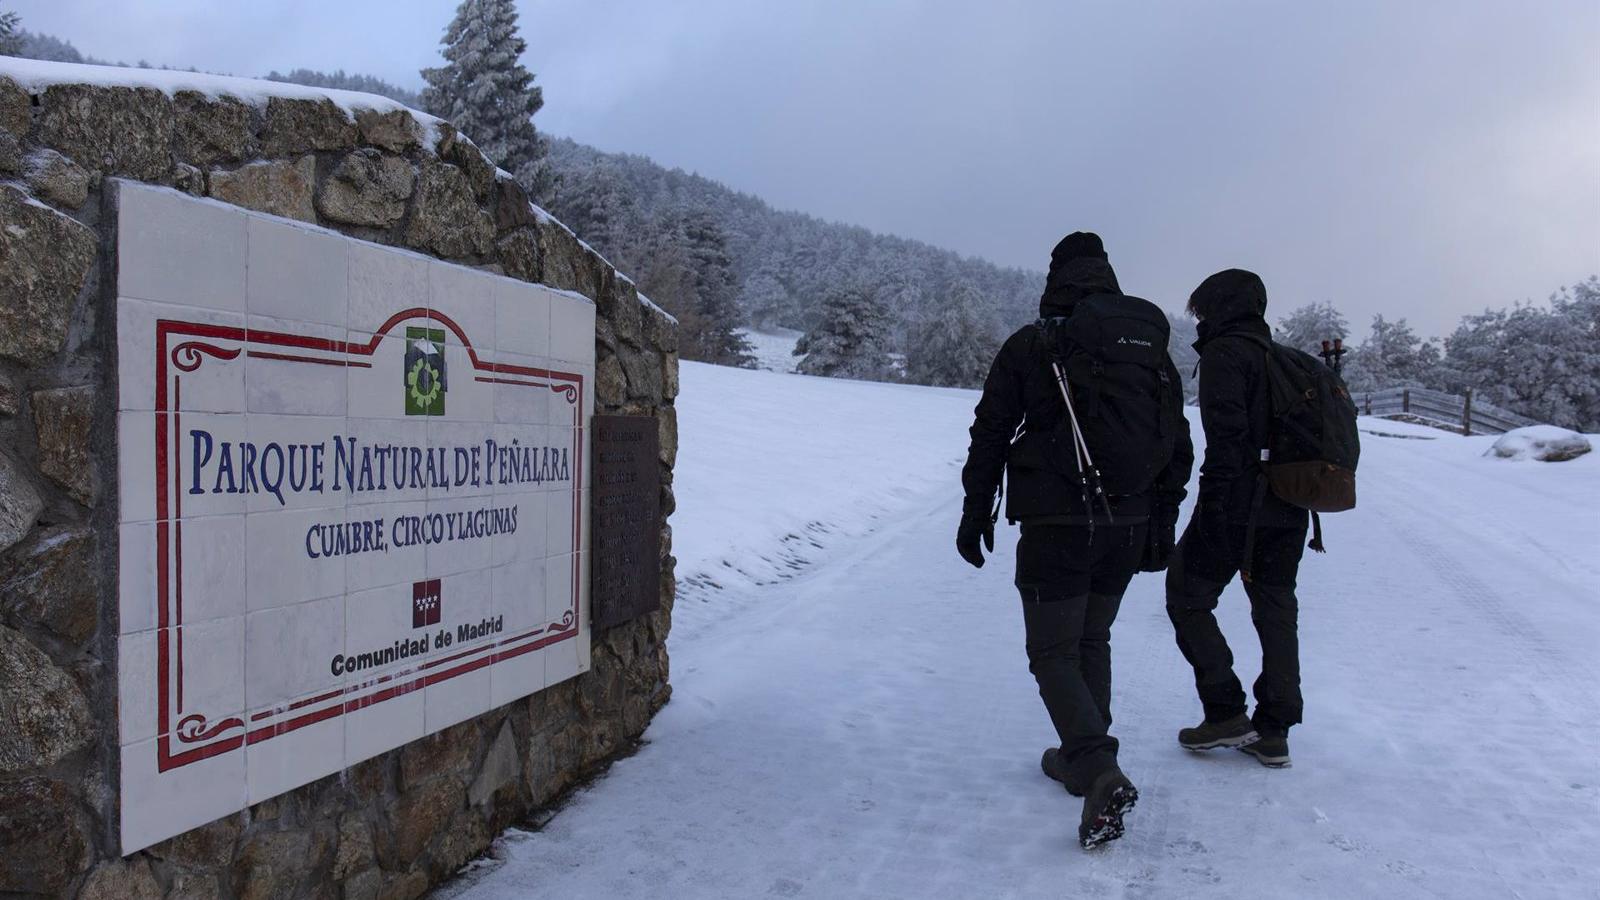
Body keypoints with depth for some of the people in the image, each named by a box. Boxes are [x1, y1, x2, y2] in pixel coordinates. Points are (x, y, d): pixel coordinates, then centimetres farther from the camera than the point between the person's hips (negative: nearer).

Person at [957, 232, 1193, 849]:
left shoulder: (1031, 343, -4)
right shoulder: (1153, 347, 9)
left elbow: (991, 434, -2)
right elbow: (1178, 446, 11)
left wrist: (975, 511, 7)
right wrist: (1162, 525, 18)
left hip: (1056, 522, -5)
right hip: (1129, 526, 5)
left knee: (1054, 653, 2)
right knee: (1092, 641, 22)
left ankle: (1100, 772, -17)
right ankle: (1082, 759, 29)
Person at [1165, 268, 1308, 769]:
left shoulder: (1224, 353, -7)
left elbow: (1227, 432, -19)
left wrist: (1213, 501, -20)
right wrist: (1294, 498, 19)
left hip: (1237, 503, -8)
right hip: (1287, 509, 8)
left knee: (1187, 596, 4)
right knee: (1277, 609, 11)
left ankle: (1226, 714, 1)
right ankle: (1274, 731, 15)